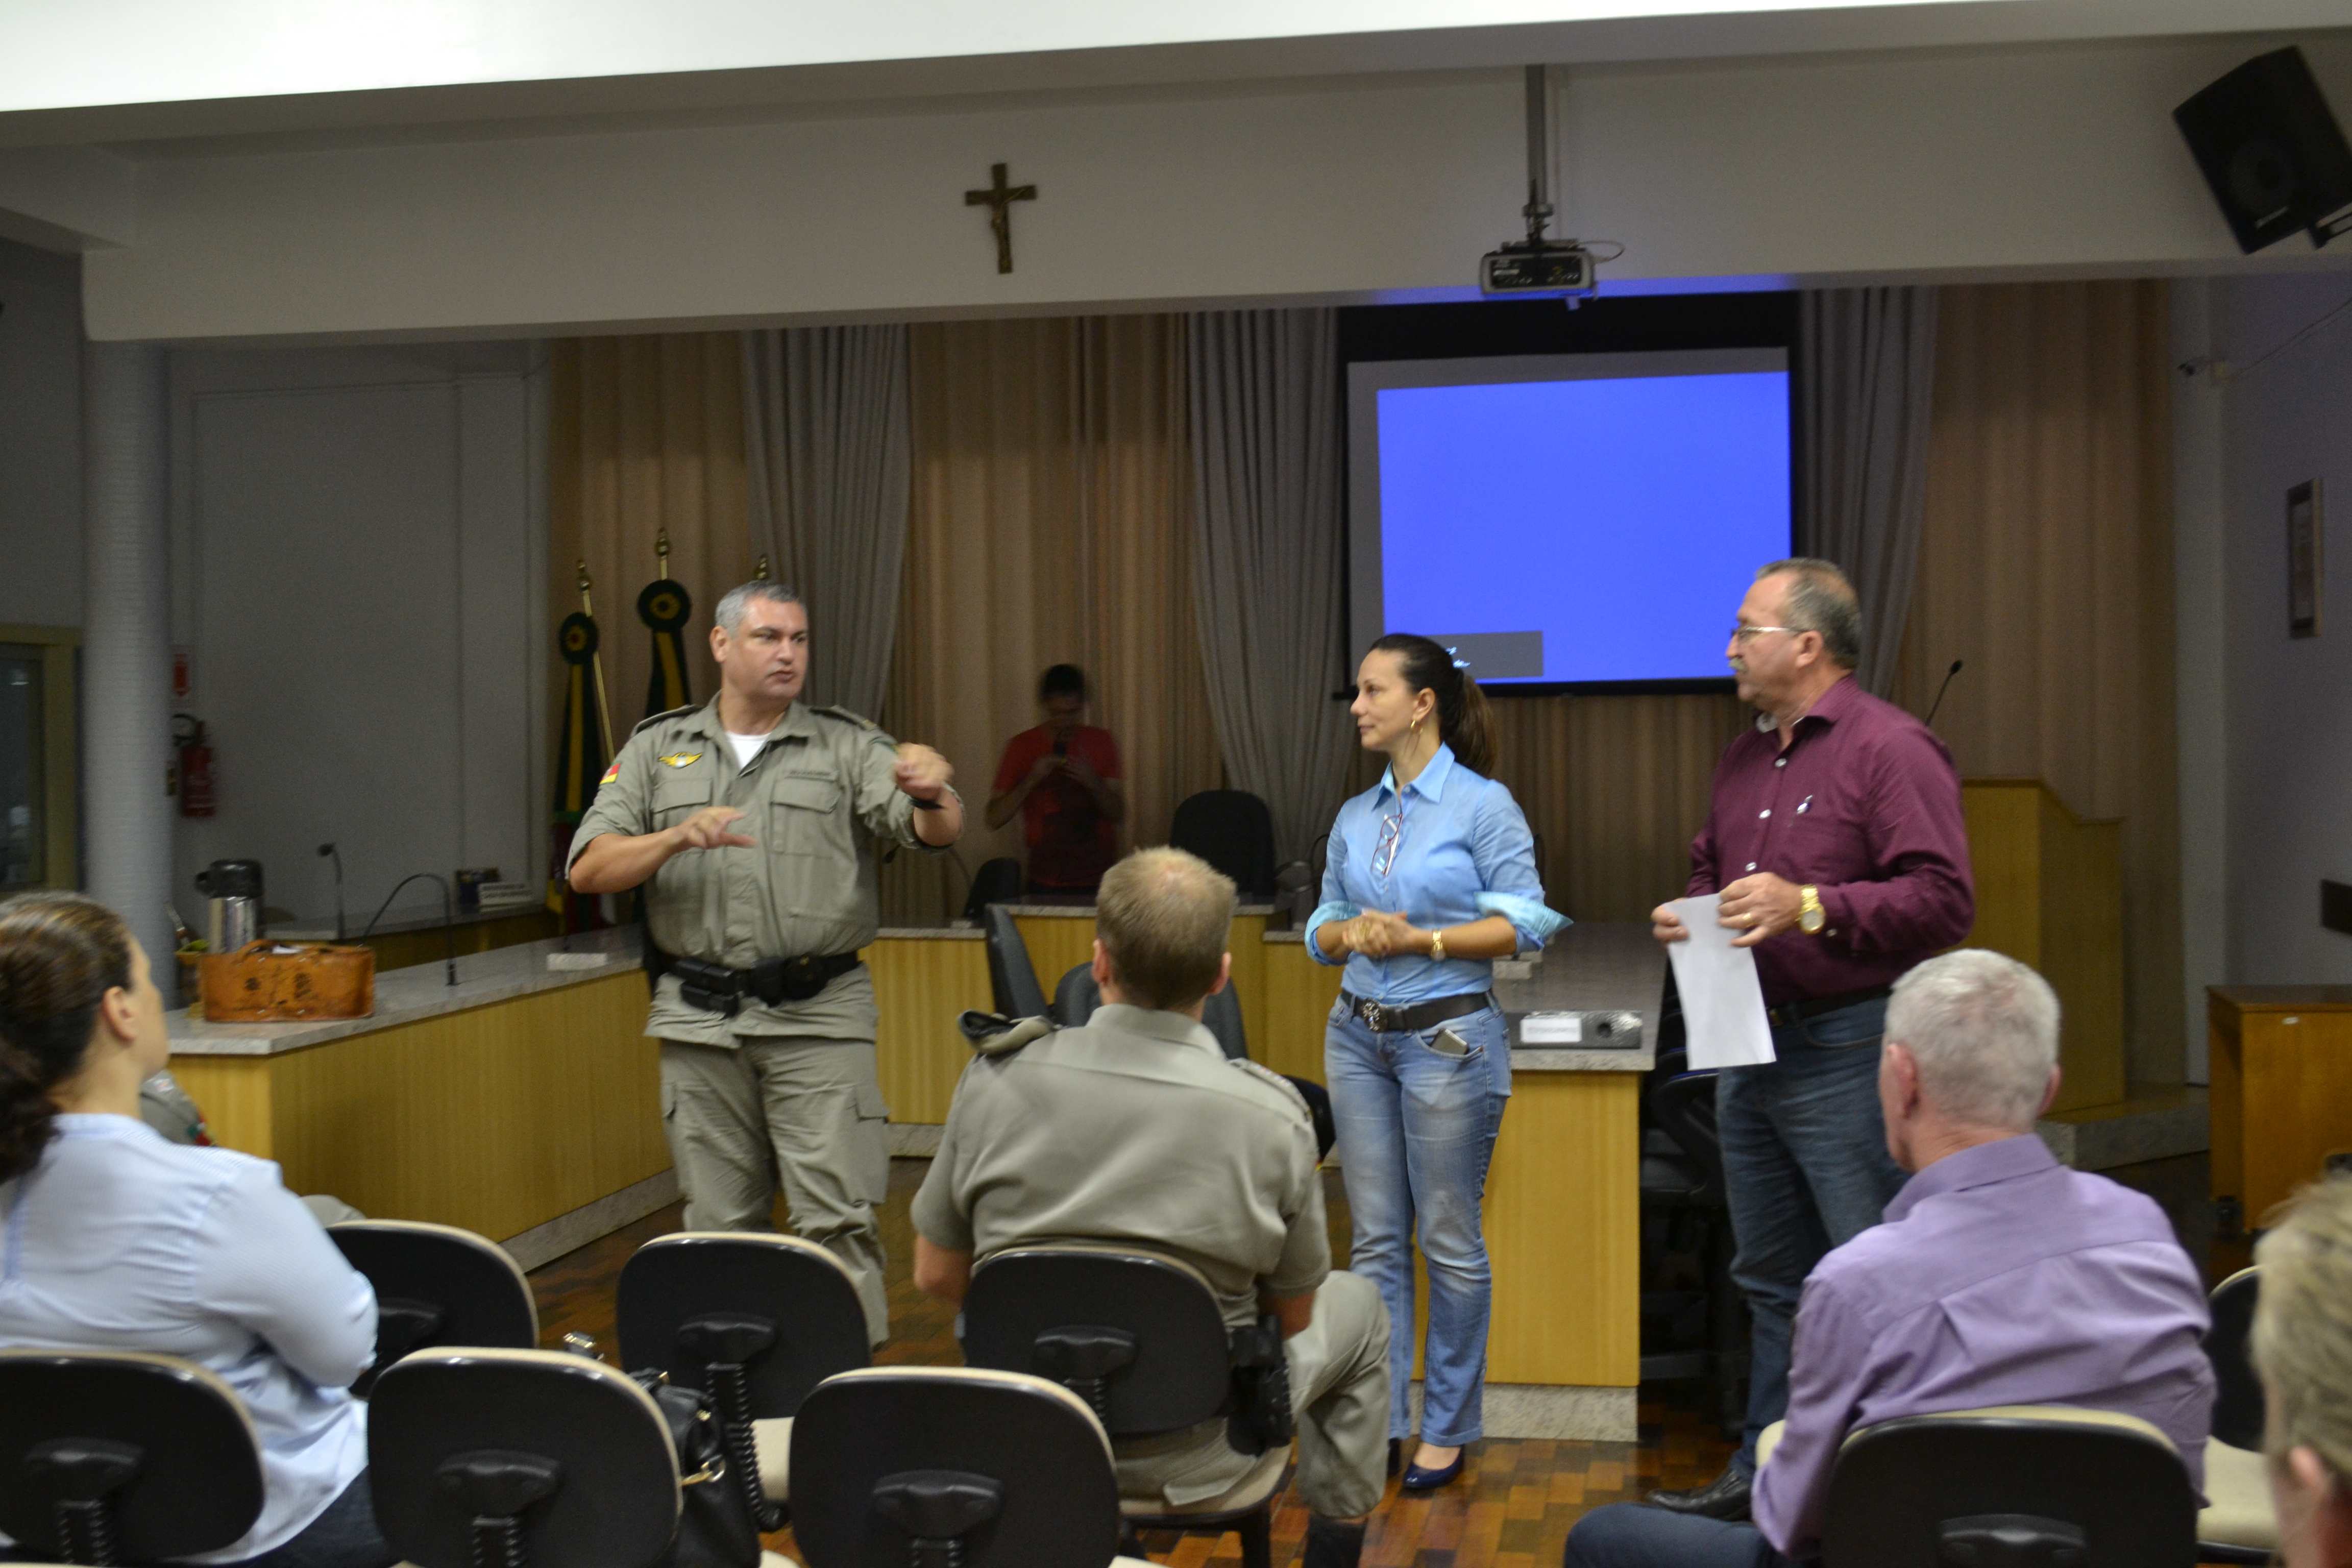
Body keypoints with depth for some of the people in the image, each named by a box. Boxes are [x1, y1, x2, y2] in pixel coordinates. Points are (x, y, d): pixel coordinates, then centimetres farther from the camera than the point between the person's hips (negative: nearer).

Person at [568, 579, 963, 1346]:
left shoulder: (847, 746, 4)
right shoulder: (657, 750, 10)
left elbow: (935, 832, -10)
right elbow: (589, 869, 2)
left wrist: (931, 792, -34)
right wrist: (676, 839, -16)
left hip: (818, 1018, -2)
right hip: (700, 1021, 2)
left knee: (839, 1218, -5)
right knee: (719, 1224, 10)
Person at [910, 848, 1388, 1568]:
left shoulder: (995, 1080, -15)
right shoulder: (1273, 1116, -19)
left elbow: (937, 1276, -2)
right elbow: (1291, 1315, -5)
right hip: (1192, 1454, -3)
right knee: (1357, 1307, 25)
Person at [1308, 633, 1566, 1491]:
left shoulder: (1484, 805, -7)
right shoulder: (1354, 818, 10)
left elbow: (1525, 923, -11)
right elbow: (1322, 926, 14)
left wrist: (1423, 940, -17)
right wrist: (1352, 932, -8)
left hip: (1449, 1037, -5)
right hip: (1359, 1036, 6)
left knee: (1450, 1241, 3)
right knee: (1375, 1239, 9)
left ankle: (1448, 1428, 16)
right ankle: (1378, 1420, 18)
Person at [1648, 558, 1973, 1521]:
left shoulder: (1890, 748, -11)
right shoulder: (1746, 758, 15)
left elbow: (1944, 899, -18)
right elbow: (1708, 868, 28)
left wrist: (1813, 907, -25)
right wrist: (1686, 915, 7)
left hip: (1848, 1050, -9)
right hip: (1750, 1045, 9)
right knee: (1771, 1279, 17)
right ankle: (1764, 1472, 28)